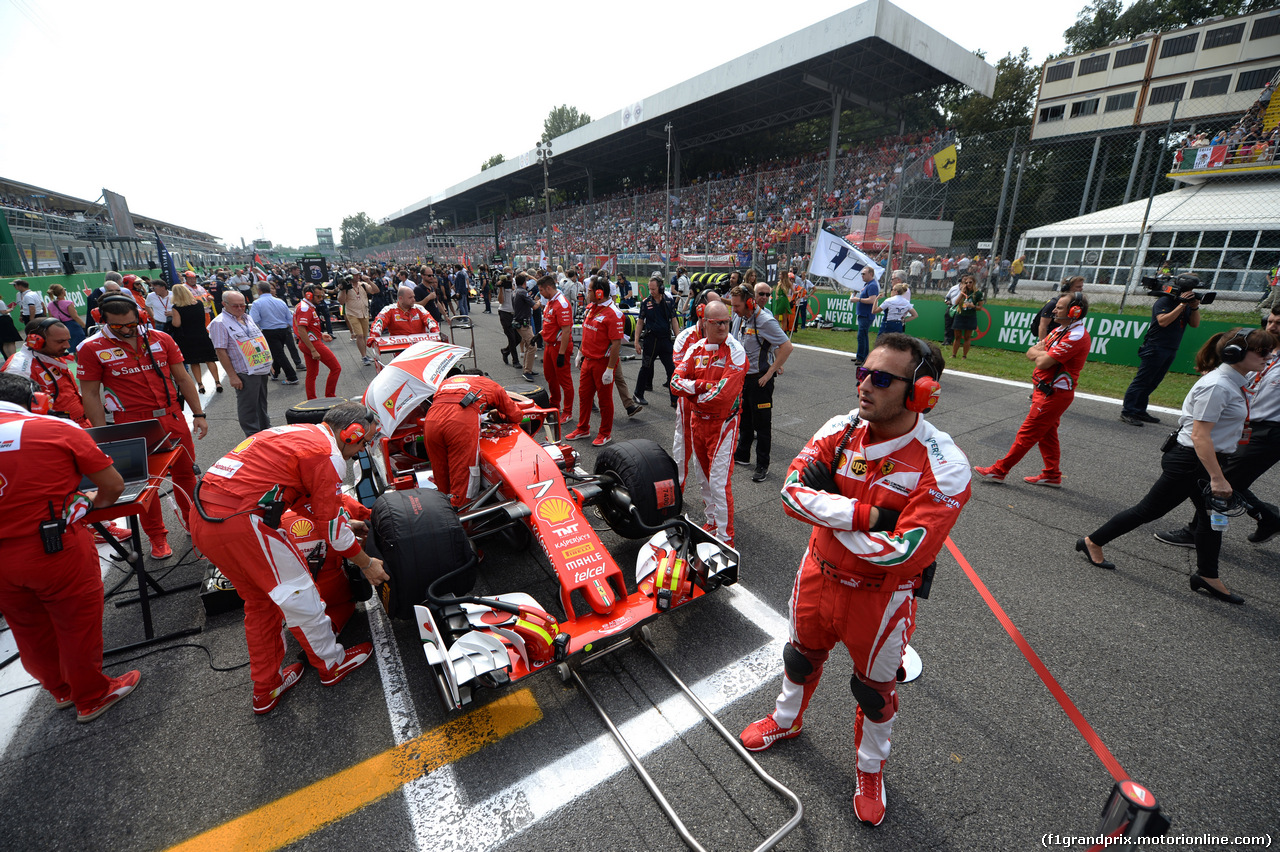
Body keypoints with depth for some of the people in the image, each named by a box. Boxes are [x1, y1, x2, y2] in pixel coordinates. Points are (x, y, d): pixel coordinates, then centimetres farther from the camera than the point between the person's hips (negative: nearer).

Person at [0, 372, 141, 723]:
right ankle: (92, 697, 32)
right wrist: (96, 502, 15)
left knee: (30, 630, 23)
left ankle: (61, 690, 45)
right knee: (79, 625, 14)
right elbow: (114, 485, -6)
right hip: (58, 550, -4)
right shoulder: (58, 428, -10)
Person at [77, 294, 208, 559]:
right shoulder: (92, 348, -3)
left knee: (186, 473, 12)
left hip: (173, 418, 2)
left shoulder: (161, 339, 4)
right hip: (132, 425, -2)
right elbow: (90, 394, -2)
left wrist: (199, 414, 5)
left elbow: (182, 378, 8)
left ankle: (193, 522, 31)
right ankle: (157, 536, 23)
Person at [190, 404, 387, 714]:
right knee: (298, 594, 8)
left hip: (203, 520, 10)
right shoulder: (327, 453, -10)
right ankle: (332, 664, 28)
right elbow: (332, 524, -4)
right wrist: (367, 564, 9)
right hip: (241, 522, -10)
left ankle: (266, 689, 36)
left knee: (259, 601, 22)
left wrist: (348, 523, 36)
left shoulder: (298, 434, 18)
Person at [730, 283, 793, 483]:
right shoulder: (739, 318, 5)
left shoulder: (765, 321, -19)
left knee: (762, 423, 2)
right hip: (742, 376, 8)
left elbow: (787, 347, -21)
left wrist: (770, 373, -20)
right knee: (744, 419, 19)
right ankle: (742, 455, 35)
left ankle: (762, 465, 13)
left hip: (759, 379, -8)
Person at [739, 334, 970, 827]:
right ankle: (787, 720, 59)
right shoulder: (841, 429, -13)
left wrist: (826, 512, -24)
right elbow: (793, 491, -21)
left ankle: (870, 769, 52)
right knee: (802, 655, 27)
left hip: (880, 596, -4)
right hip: (819, 573, 4)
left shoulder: (943, 466, -25)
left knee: (875, 688, 21)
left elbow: (903, 552, -31)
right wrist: (864, 514, -32)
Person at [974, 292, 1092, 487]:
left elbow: (1042, 363, -25)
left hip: (1054, 395, -10)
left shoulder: (1076, 336, -20)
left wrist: (1039, 353, -4)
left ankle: (999, 470, 3)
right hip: (1047, 391, 10)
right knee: (1047, 434, 16)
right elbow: (1030, 354, 9)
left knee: (1026, 434, -3)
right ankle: (1052, 475, 26)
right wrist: (1043, 353, -12)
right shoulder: (1060, 330, 12)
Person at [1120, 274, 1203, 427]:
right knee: (1141, 380, -8)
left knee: (1152, 383, 9)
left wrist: (1195, 307, -2)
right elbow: (1163, 321, -23)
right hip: (1155, 348, -8)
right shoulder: (1164, 301, -9)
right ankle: (1127, 411, -7)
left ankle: (1139, 411, 14)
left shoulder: (1186, 304, 14)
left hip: (1171, 350, 8)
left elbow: (1195, 324, 11)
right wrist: (1182, 305, -19)